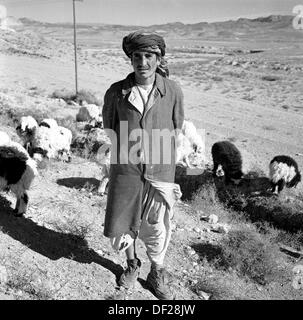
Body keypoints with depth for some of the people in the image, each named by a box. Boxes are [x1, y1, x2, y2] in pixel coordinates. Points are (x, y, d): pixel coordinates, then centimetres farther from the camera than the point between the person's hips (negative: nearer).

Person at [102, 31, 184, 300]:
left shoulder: (173, 91, -6)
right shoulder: (116, 92, -7)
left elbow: (175, 131, 7)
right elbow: (109, 130, 6)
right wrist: (130, 152, 1)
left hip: (160, 172, 0)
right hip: (126, 172, 1)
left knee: (156, 230, 11)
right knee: (120, 228, 12)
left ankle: (157, 274, 39)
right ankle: (132, 264, 44)